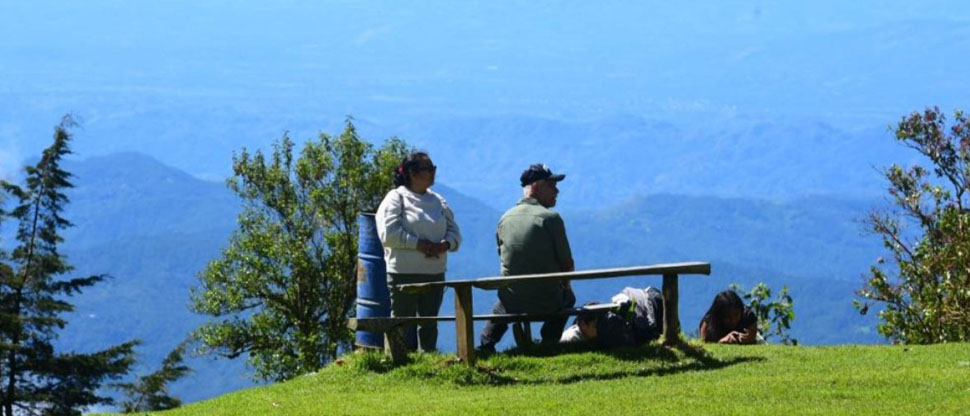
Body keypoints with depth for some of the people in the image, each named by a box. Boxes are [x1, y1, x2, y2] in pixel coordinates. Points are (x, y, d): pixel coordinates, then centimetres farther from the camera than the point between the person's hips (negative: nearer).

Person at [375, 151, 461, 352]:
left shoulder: (438, 201, 15)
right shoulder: (396, 198, -4)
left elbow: (454, 232, 14)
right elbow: (389, 233, -15)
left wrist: (444, 245, -9)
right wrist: (419, 244, -18)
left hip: (434, 272, 6)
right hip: (404, 273, -6)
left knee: (429, 325, 11)